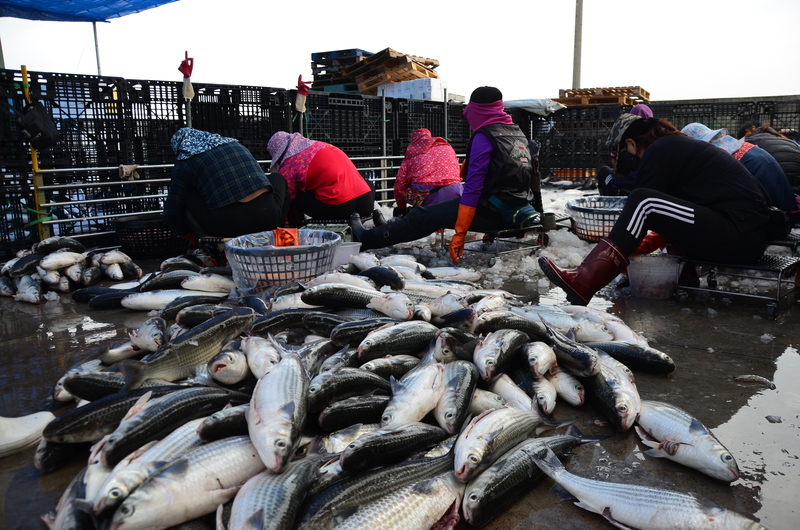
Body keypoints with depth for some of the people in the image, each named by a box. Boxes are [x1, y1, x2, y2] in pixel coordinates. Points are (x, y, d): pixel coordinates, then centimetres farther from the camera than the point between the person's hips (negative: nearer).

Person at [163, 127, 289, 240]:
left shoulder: (184, 165, 11)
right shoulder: (234, 144, 24)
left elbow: (170, 214, 11)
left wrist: (188, 234, 30)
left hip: (229, 228, -3)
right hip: (269, 220, 3)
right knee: (277, 178, 32)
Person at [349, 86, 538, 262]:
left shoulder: (484, 136, -13)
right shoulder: (519, 133, 15)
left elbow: (474, 185, -19)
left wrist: (460, 233, -19)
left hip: (493, 211, -9)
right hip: (518, 207, 9)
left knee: (424, 216, 3)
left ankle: (368, 239, 15)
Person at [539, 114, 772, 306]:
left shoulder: (659, 150, -7)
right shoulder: (678, 144, 22)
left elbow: (644, 202, -8)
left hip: (740, 235, -10)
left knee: (644, 202, -19)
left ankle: (584, 282, -27)